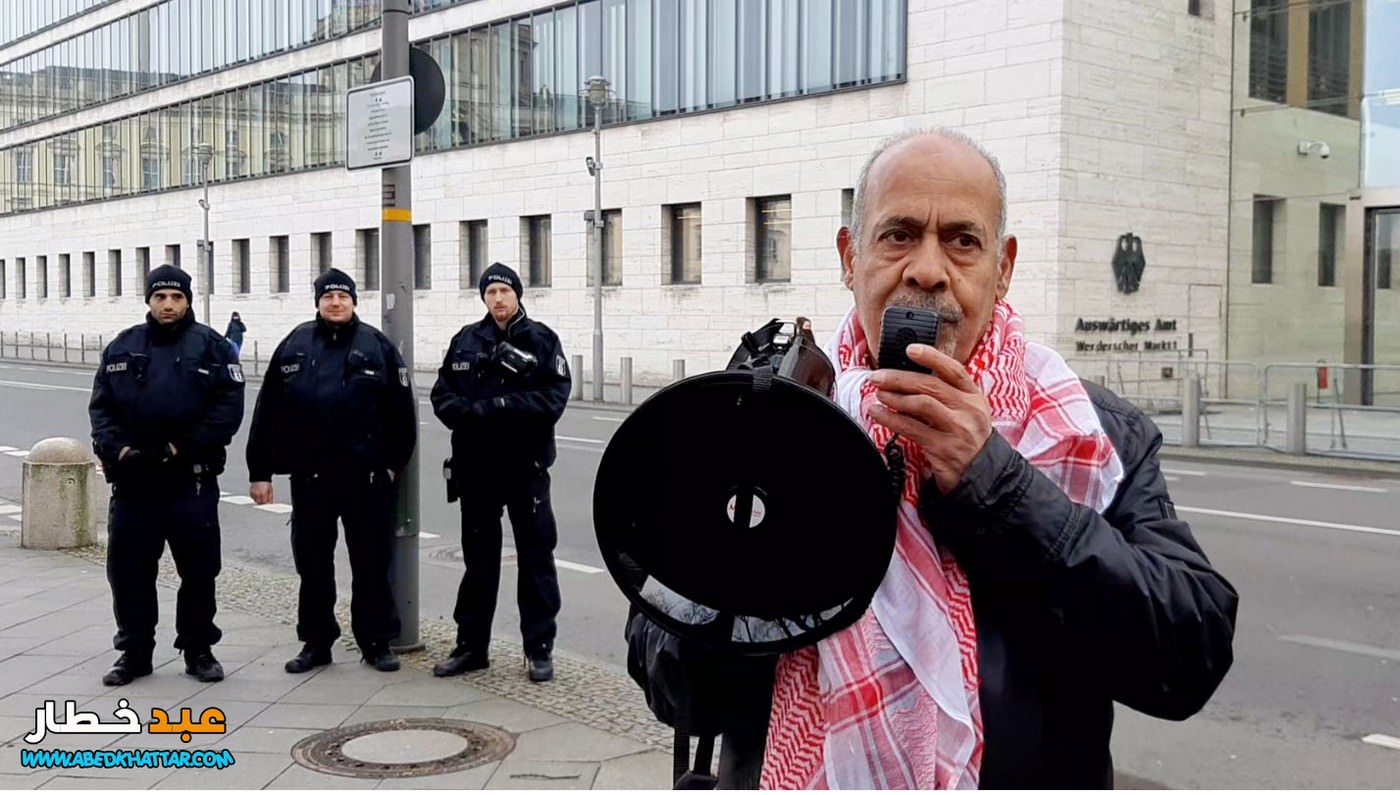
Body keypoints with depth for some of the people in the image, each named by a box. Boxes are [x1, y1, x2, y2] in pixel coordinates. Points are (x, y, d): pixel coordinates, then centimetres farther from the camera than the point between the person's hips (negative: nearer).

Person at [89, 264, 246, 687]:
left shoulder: (210, 346, -1)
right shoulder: (122, 347, 11)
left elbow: (228, 407, -9)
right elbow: (101, 406, 8)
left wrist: (181, 447, -14)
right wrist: (117, 448, -9)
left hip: (192, 479, -3)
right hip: (132, 478, 3)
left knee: (198, 568, 3)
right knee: (128, 568, 7)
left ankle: (198, 650, 17)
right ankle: (134, 652, 20)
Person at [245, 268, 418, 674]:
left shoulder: (377, 345, 0)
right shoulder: (294, 345, 4)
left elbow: (402, 411, 0)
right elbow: (268, 412, 4)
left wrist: (393, 463, -2)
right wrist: (260, 471, 1)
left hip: (366, 476, -2)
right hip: (310, 476, 2)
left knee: (372, 562, 6)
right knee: (312, 563, 10)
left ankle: (377, 641, 18)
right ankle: (316, 643, 22)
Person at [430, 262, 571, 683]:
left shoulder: (541, 340, -2)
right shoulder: (466, 340, 6)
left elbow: (554, 398, -12)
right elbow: (442, 396, 4)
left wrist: (501, 404, -19)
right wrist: (470, 411, -16)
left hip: (527, 466, -3)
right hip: (476, 467, 3)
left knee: (535, 557, 5)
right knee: (478, 557, 13)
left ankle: (539, 648, 15)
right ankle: (471, 645, 23)